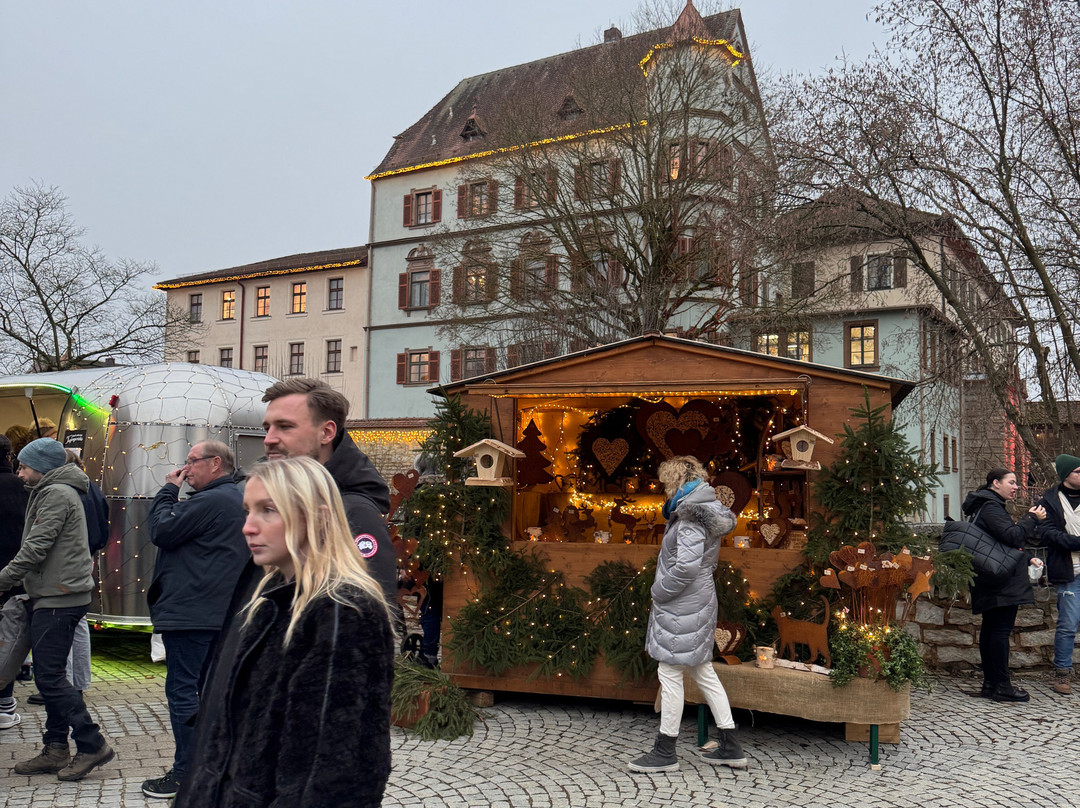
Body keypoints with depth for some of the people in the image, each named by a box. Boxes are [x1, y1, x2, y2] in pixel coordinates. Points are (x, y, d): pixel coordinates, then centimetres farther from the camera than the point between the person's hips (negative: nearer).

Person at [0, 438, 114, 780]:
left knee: (49, 676, -9)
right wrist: (28, 586, 12)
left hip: (58, 600, -10)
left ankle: (91, 745, -5)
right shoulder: (52, 493, 20)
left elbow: (35, 548, -18)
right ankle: (56, 750, 18)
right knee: (50, 675, 12)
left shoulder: (56, 495, -12)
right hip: (53, 597, 10)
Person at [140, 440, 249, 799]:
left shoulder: (210, 501, -17)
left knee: (182, 690, -3)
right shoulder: (238, 500, 15)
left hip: (190, 614, -10)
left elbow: (161, 531, -13)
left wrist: (168, 490, -3)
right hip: (219, 613, 10)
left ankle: (185, 774, 2)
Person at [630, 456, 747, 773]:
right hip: (699, 601, 10)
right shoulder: (704, 511, 12)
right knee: (702, 671, 15)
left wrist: (659, 592, -14)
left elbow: (686, 565, -25)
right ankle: (730, 746, 21)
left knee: (670, 673, -1)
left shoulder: (691, 517, -18)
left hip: (683, 606, -10)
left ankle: (665, 751, 9)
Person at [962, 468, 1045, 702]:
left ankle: (990, 683, 16)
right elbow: (1012, 537, -22)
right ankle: (1001, 686, -6)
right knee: (1001, 630, -8)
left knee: (990, 630, 11)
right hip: (1002, 584, -11)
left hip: (991, 583, 11)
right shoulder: (991, 508, -13)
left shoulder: (988, 507, 21)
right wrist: (1032, 519, -12)